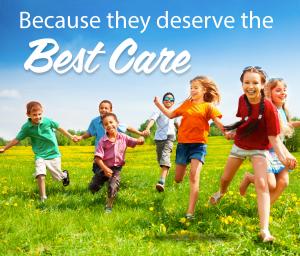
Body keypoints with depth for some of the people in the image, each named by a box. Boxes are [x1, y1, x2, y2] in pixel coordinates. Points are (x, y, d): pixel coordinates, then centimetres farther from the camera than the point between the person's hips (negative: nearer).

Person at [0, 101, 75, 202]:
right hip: (40, 156, 0)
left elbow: (59, 128, 2)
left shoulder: (48, 121, -11)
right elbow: (17, 139, -4)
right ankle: (43, 198, -9)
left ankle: (64, 174, 47)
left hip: (53, 154, 0)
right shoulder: (26, 127, -10)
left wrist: (71, 137, 6)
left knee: (58, 176, 9)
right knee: (40, 175, -22)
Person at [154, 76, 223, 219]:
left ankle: (190, 212, -21)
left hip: (198, 145, -4)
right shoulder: (186, 104, 13)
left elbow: (218, 122, -10)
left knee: (194, 175, -20)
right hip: (182, 144, 5)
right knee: (178, 179, 12)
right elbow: (171, 115, 19)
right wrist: (158, 104, 14)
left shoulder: (208, 106, 0)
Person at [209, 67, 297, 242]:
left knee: (262, 184, -22)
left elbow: (274, 138, -27)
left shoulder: (269, 107, -27)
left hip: (259, 149, -4)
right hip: (239, 145, 5)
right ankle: (221, 193, 57)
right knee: (225, 178, 18)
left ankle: (265, 230, -25)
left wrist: (284, 156, -41)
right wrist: (231, 128, -4)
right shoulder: (242, 100, -13)